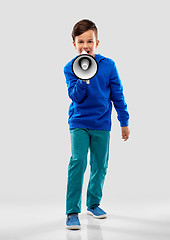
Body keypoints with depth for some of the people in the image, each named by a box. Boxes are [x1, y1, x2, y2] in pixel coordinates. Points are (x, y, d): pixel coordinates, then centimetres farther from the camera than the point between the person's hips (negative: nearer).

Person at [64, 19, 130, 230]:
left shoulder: (108, 65, -3)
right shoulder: (70, 68, -4)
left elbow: (117, 94, 5)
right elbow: (75, 96, -11)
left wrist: (124, 121, 8)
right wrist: (83, 79, -29)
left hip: (102, 124, 2)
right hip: (79, 123, -2)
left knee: (100, 165, 9)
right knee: (78, 160, -17)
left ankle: (93, 204, 29)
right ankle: (72, 212, -11)